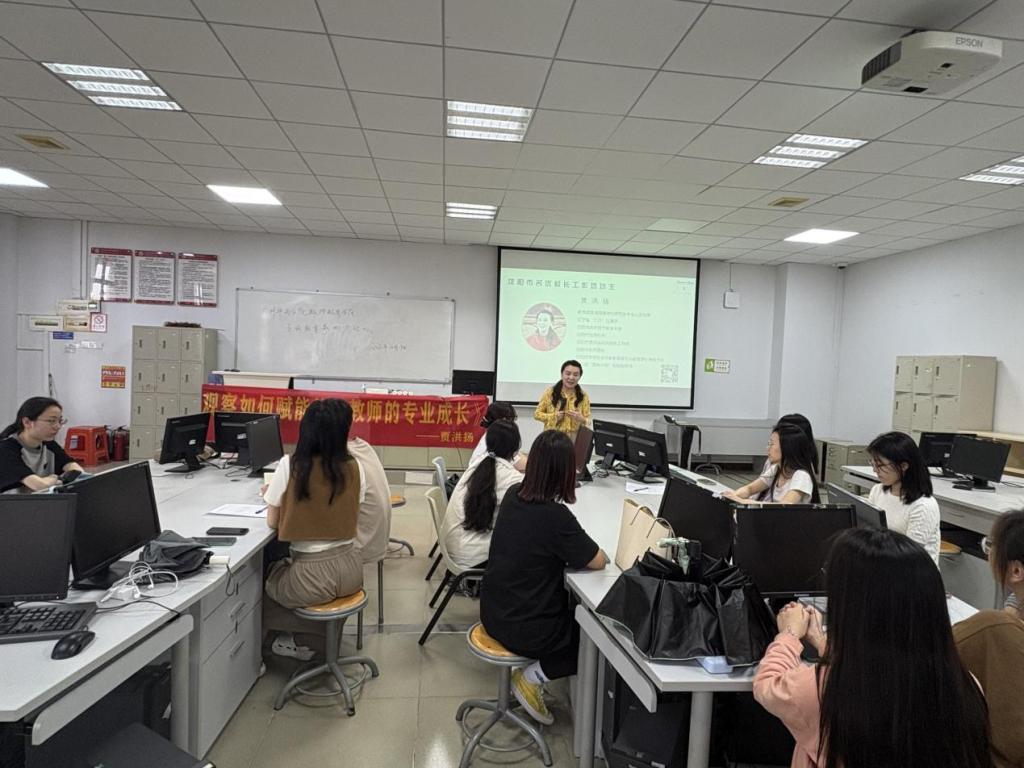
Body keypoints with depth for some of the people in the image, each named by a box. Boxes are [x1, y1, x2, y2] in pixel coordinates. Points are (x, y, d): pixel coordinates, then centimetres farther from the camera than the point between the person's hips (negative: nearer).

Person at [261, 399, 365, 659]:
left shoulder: (289, 466, -12)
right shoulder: (354, 468, -4)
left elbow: (272, 521, -2)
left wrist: (274, 494, 17)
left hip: (312, 577, -3)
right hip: (350, 570, 4)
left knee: (266, 576, 30)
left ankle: (285, 638, 33)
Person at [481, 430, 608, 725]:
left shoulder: (513, 496, -5)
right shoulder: (556, 517, -27)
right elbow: (598, 561, -13)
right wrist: (582, 548, 5)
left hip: (493, 613, 7)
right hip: (524, 629, -7)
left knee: (571, 603, 29)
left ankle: (530, 673, 22)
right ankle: (533, 676, 8)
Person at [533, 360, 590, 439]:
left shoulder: (583, 396, 4)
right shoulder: (550, 392, 2)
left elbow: (588, 421, 5)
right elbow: (537, 413, 6)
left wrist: (581, 419, -17)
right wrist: (554, 416, -9)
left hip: (574, 439, 1)